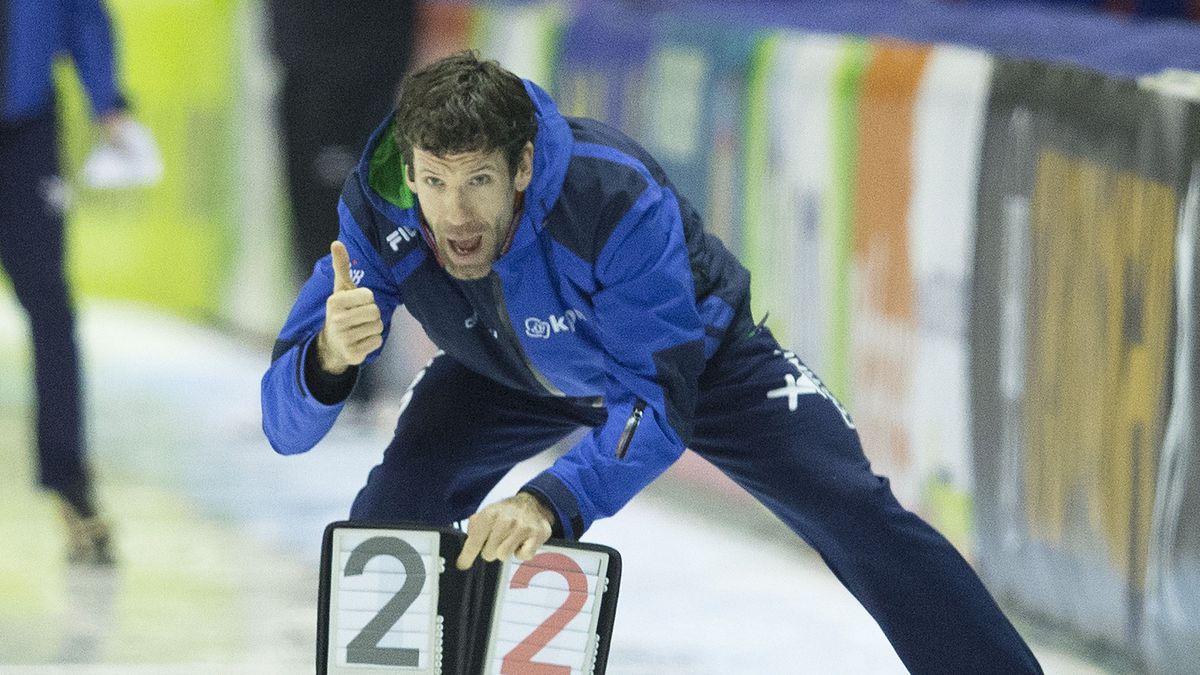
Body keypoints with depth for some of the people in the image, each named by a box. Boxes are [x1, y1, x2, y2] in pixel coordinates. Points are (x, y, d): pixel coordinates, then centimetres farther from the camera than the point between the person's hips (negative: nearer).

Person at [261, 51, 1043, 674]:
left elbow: (656, 401, -41)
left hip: (695, 354, -3)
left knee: (855, 513, -15)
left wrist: (553, 501, -58)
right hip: (514, 376, 3)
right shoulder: (378, 215, -32)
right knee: (391, 512, -19)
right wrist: (331, 358, -55)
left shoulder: (615, 197, -43)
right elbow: (287, 424, -31)